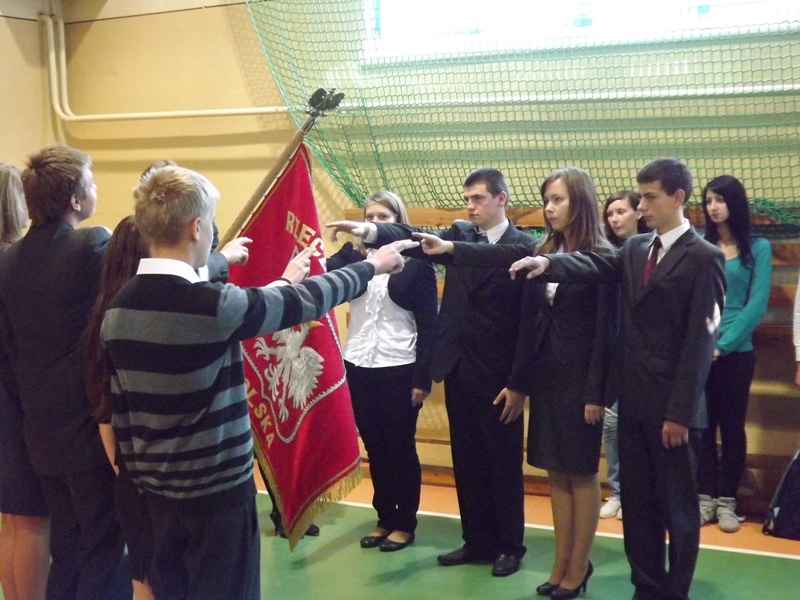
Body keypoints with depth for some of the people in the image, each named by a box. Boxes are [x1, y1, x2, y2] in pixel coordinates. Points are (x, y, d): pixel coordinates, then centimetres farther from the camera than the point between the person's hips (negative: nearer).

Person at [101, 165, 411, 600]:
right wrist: (371, 266, 2)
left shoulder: (119, 307, -2)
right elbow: (305, 301, -12)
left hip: (155, 484, 7)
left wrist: (134, 465, 17)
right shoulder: (212, 306, -22)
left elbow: (119, 403, 5)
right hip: (216, 487, -6)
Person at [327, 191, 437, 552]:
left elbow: (428, 323, -5)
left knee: (401, 448, 7)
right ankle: (385, 519, 26)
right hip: (359, 367, 4)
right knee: (374, 448, 12)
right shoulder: (351, 255, 5)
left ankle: (405, 524, 20)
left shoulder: (416, 261, -4)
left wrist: (423, 377, -9)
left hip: (400, 369, -3)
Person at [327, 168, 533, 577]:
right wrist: (370, 231, -27)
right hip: (459, 370, 5)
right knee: (467, 463, 13)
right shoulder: (459, 235, 8)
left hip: (498, 376, -5)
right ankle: (477, 541, 27)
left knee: (504, 464, 7)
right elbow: (416, 241, -9)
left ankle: (510, 545, 22)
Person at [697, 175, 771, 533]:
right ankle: (705, 498, 16)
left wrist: (723, 344, -13)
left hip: (736, 352, -1)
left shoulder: (758, 248, -1)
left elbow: (757, 304, -6)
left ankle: (726, 501, 15)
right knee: (702, 425, 7)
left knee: (732, 426, 7)